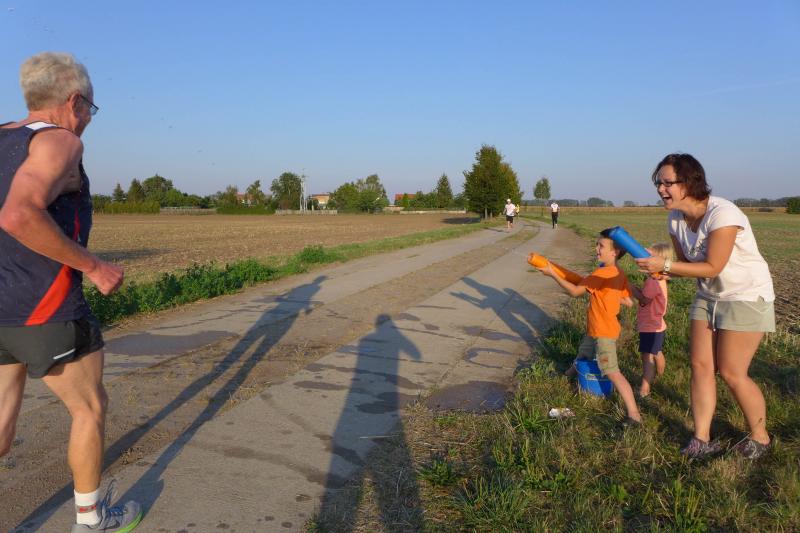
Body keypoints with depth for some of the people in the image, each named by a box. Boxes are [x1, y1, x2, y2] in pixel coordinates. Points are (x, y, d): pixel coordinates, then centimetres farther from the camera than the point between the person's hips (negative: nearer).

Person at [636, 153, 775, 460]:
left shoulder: (723, 215, -27)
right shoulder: (676, 219, -4)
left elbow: (713, 267, -26)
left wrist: (666, 265, -31)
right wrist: (661, 270, -17)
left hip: (747, 297, -7)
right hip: (708, 296, 7)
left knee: (731, 373, -4)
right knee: (700, 365, 2)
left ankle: (760, 437, 20)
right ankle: (702, 440, 12)